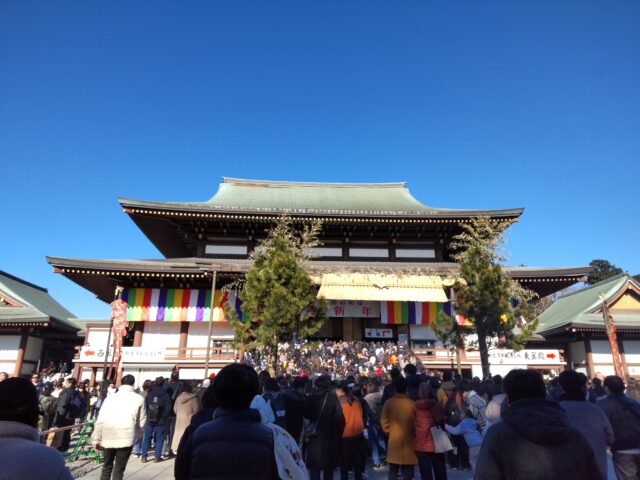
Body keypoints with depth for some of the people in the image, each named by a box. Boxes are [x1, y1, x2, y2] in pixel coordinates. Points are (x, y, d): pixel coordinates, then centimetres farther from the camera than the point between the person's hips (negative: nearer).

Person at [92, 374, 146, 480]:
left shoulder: (110, 397, 9)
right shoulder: (139, 399, 5)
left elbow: (100, 420, 5)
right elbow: (141, 421, 8)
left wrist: (96, 439, 11)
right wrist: (136, 435, 23)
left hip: (108, 437, 3)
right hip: (126, 438, -2)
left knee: (107, 466, 21)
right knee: (119, 469, 6)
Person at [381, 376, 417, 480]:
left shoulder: (388, 402, -10)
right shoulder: (412, 404, -16)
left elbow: (384, 421, -4)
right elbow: (415, 423, -8)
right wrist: (415, 434, 10)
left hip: (394, 440, 2)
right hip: (408, 439, -2)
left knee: (393, 470, 15)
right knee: (407, 470, 10)